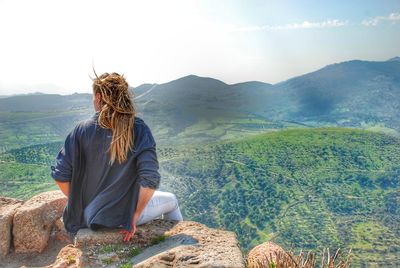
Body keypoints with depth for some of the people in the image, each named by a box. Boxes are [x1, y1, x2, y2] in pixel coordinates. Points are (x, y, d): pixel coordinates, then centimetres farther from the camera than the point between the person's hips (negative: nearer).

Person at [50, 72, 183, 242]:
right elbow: (150, 179, -24)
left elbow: (60, 175, -9)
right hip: (122, 217, -3)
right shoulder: (138, 129, -17)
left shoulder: (82, 129, -12)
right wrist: (135, 216, -11)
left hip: (86, 216, 3)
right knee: (171, 200, 23)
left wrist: (79, 203, 6)